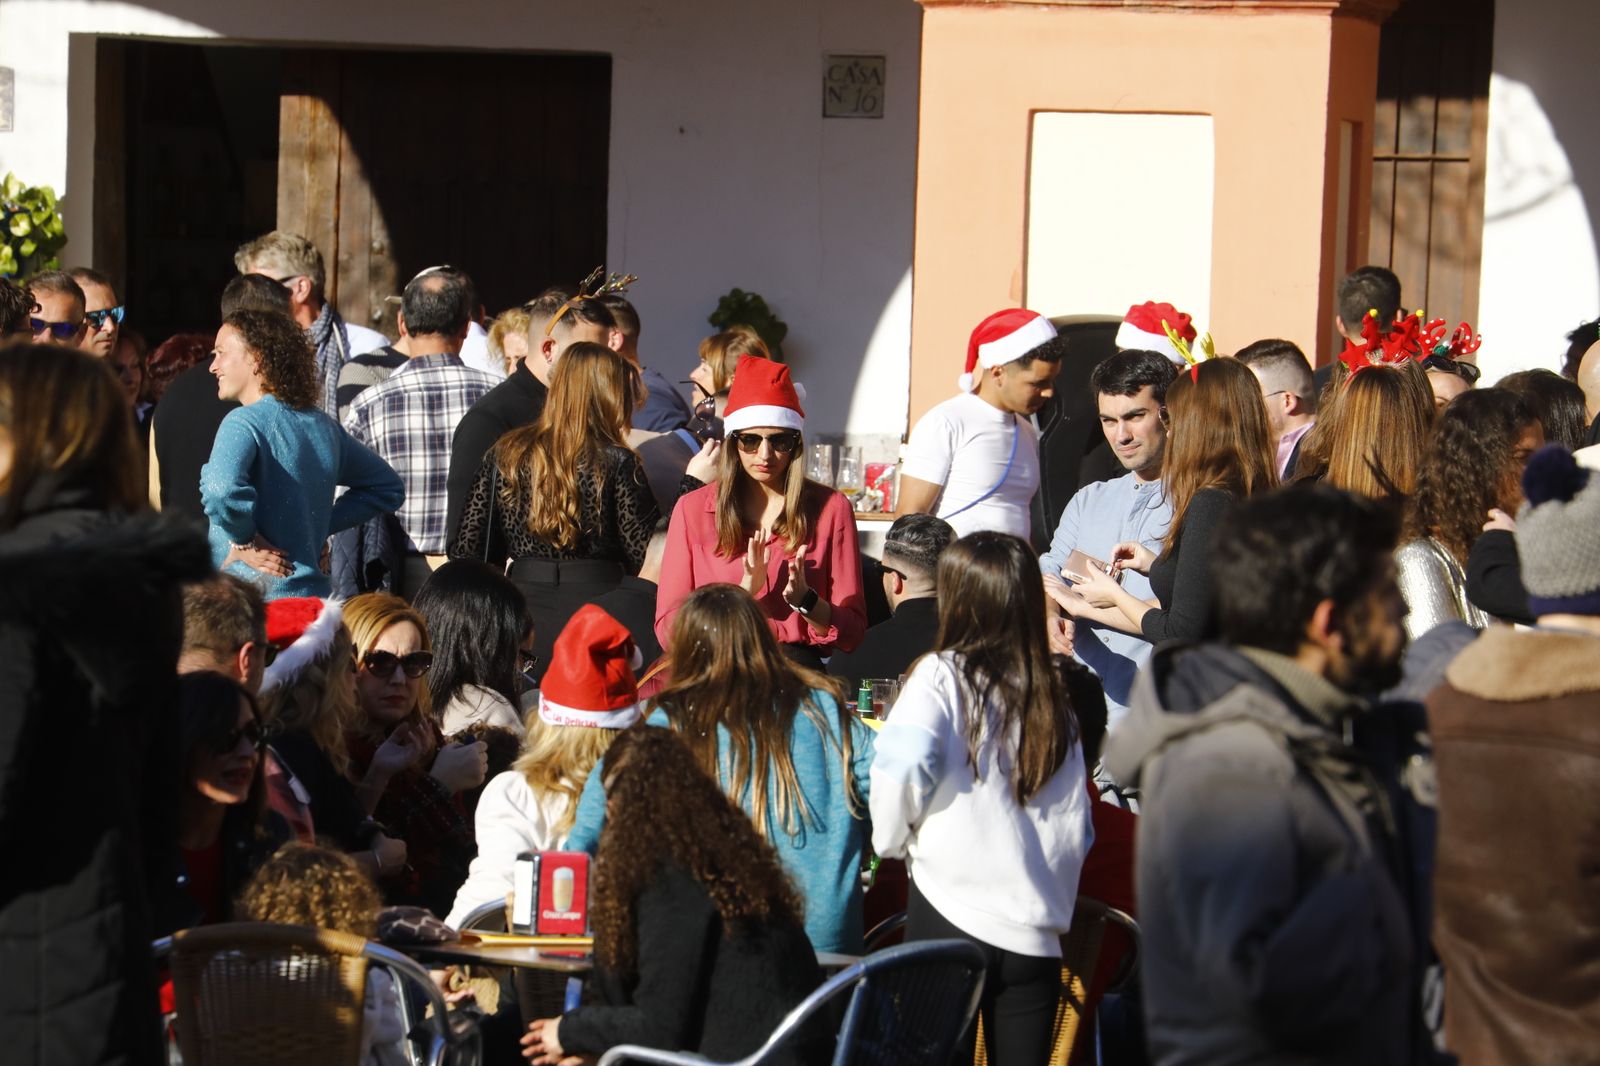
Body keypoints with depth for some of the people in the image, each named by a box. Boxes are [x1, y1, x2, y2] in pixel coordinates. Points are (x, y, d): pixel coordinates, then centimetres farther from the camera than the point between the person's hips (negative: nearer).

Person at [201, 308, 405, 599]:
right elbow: (389, 488, 24)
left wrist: (245, 542, -13)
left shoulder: (243, 423, -10)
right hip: (312, 593, 8)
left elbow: (221, 490, -30)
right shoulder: (324, 426, 13)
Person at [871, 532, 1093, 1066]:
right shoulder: (1053, 697, 10)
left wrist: (892, 838, 0)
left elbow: (901, 765, -17)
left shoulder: (940, 675, -3)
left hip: (950, 914, -4)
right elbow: (1074, 827, 12)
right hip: (1035, 932, 4)